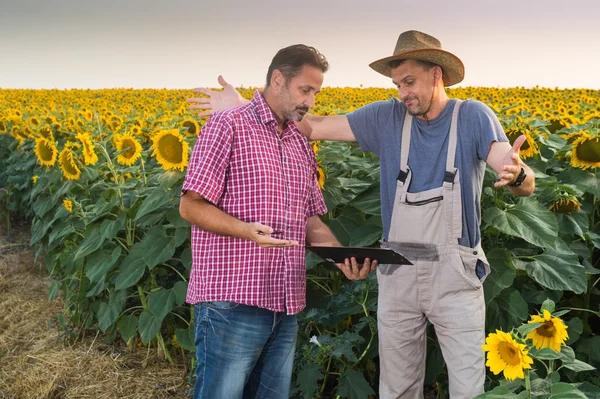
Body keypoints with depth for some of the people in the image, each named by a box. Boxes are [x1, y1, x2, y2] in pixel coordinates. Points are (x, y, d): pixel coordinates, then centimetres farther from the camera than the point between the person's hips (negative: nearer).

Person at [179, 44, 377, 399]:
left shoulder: (301, 144, 16)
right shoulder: (228, 126, -6)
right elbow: (191, 206, -10)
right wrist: (247, 230, -26)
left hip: (286, 305, 7)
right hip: (233, 302, -7)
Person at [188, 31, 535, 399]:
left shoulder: (474, 117, -5)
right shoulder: (387, 118, 2)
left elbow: (527, 186, -14)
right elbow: (317, 127, 3)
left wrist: (517, 174, -40)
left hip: (456, 274, -2)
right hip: (398, 272, 3)